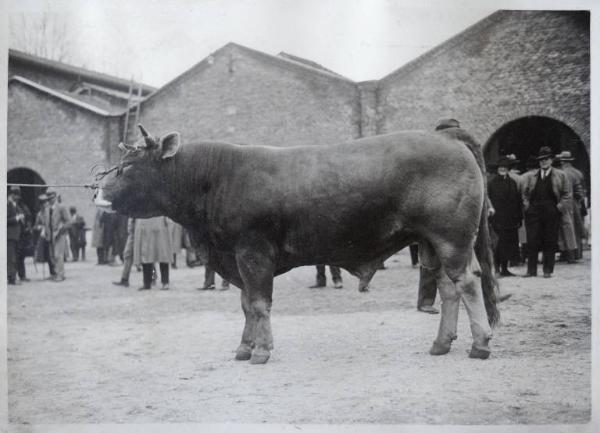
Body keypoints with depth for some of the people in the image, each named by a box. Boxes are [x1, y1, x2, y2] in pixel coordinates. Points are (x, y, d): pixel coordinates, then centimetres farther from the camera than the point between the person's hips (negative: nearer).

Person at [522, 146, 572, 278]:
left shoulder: (561, 176, 9)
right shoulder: (531, 177, 15)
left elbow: (567, 194, 8)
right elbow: (525, 193, 18)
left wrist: (560, 207, -3)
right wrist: (527, 205, 4)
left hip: (552, 212, -2)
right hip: (533, 212, 2)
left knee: (550, 242, 0)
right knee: (532, 241, -3)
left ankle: (548, 270, 7)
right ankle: (531, 270, 2)